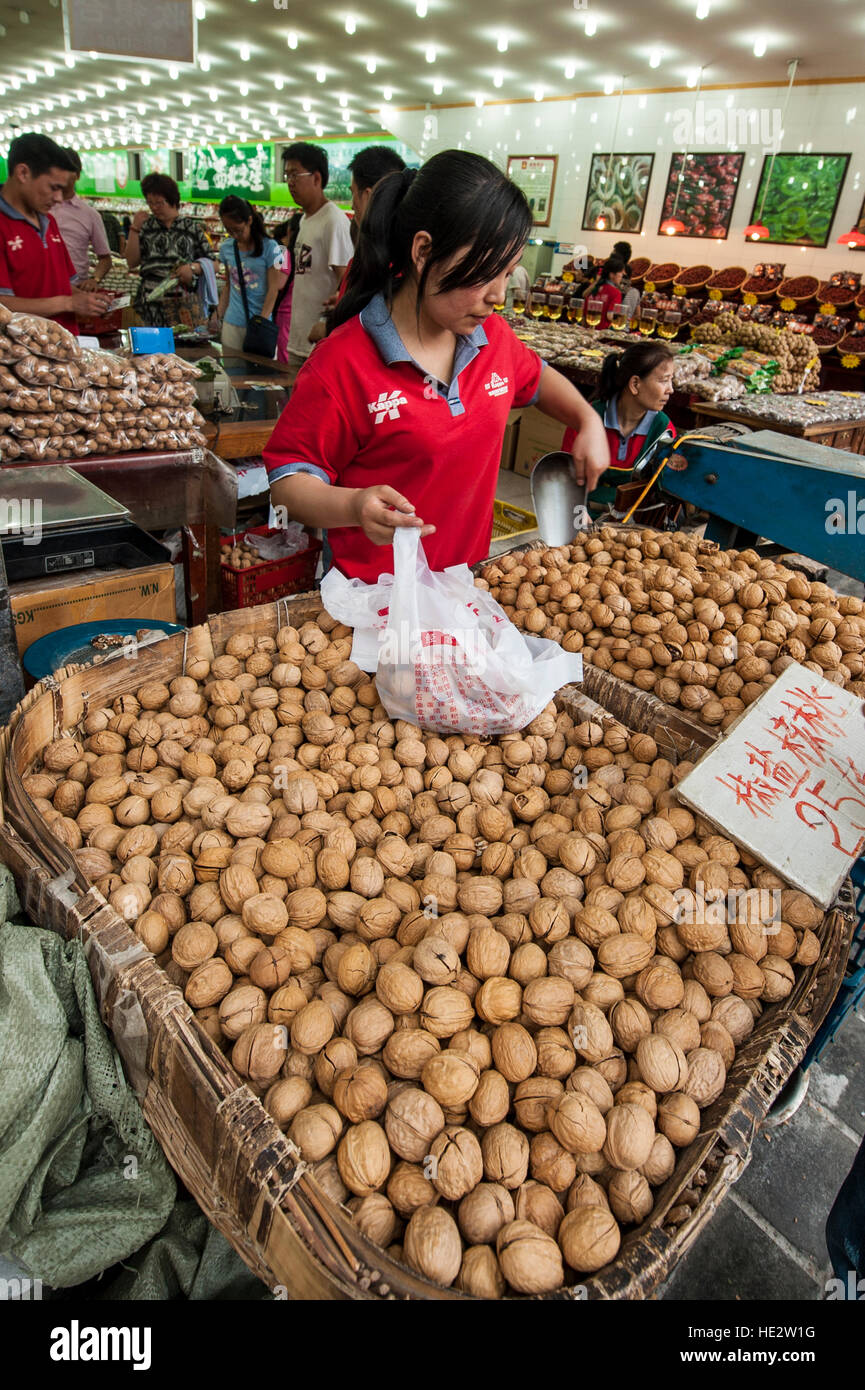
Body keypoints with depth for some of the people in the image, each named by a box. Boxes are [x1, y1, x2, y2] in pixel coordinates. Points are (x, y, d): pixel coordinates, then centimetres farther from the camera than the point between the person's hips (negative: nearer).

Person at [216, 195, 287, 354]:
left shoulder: (269, 247, -4)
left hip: (259, 320, -4)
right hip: (232, 323, 4)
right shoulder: (226, 248, 10)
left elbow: (273, 288, -7)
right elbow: (227, 285, 17)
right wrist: (219, 316, 10)